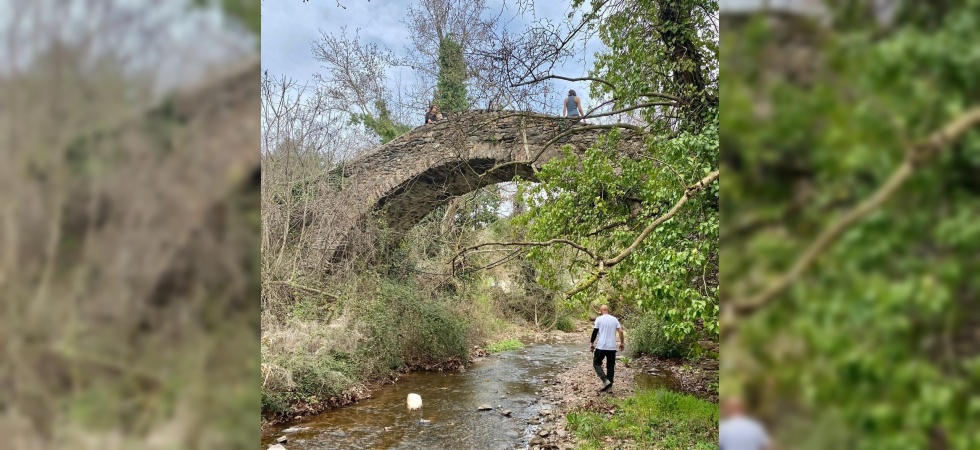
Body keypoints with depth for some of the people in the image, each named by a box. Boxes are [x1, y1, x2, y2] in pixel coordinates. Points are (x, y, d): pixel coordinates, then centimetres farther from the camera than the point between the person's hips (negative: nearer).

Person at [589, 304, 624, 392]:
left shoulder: (599, 319, -4)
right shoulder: (614, 319, 7)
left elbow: (595, 332, -6)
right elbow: (620, 331, 3)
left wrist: (591, 343, 3)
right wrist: (622, 343, 13)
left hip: (601, 347, -4)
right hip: (612, 347, 4)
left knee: (596, 363, 8)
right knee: (611, 366, 10)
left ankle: (605, 381, -11)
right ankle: (609, 386, 10)